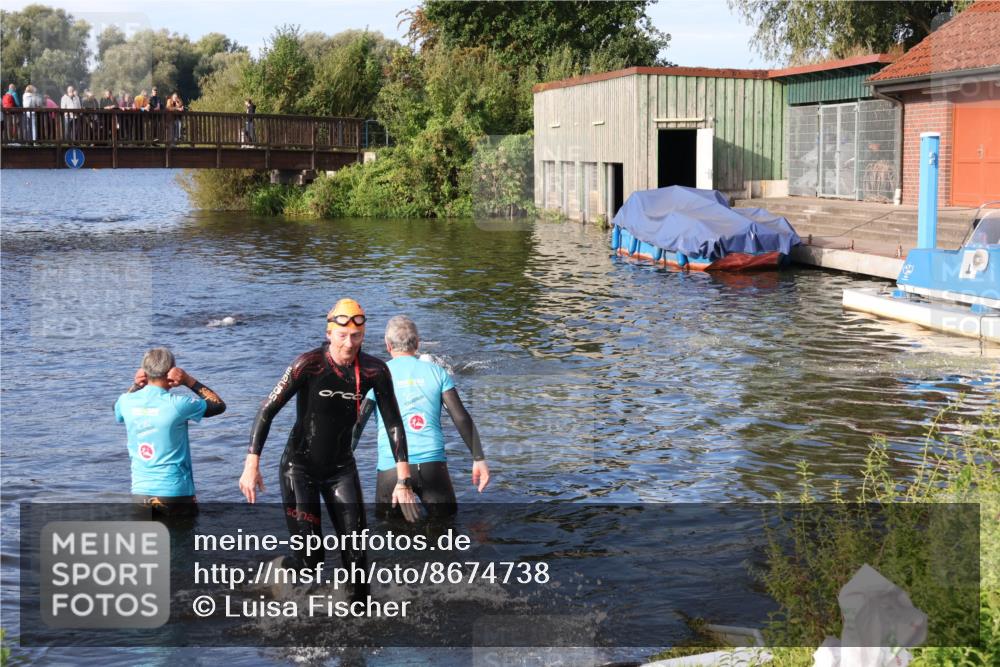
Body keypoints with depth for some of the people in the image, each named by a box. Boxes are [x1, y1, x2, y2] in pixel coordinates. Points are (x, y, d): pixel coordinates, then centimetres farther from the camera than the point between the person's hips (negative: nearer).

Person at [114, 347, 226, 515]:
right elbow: (219, 405, -1)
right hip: (175, 492, -4)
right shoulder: (177, 404, -14)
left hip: (140, 491, 4)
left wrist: (136, 386, 8)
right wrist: (189, 381, -3)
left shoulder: (127, 402, -1)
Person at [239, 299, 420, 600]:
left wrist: (403, 481, -7)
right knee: (309, 558, -9)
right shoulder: (309, 365, -18)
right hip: (299, 467, -3)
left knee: (356, 554, -2)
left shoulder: (374, 371, -8)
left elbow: (393, 423, -3)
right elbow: (267, 410, -14)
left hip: (341, 468, 3)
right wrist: (252, 465, -19)